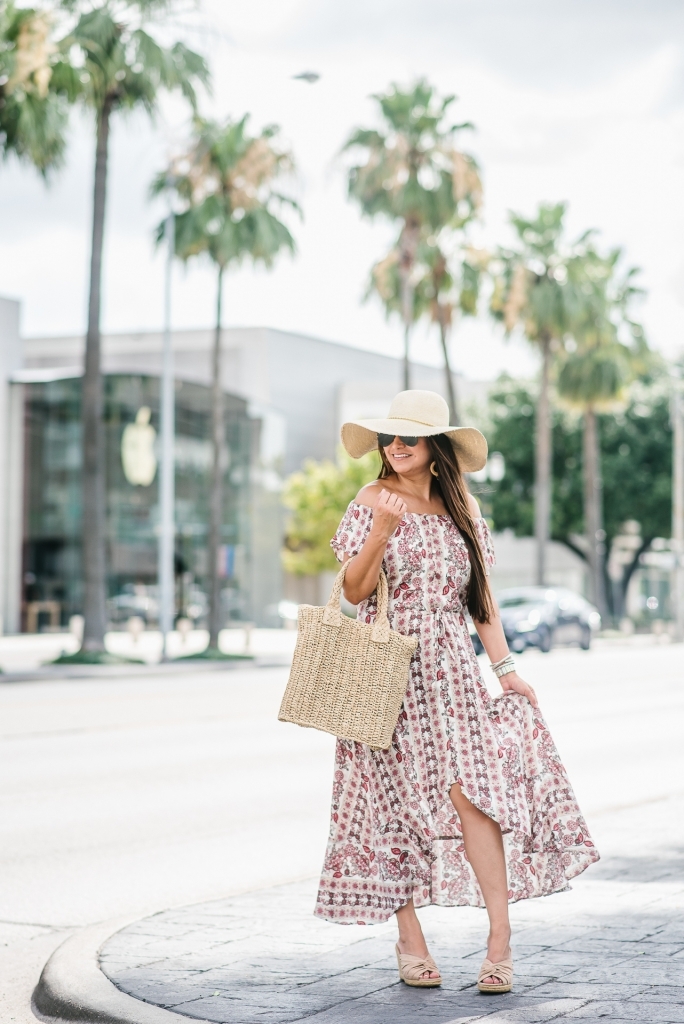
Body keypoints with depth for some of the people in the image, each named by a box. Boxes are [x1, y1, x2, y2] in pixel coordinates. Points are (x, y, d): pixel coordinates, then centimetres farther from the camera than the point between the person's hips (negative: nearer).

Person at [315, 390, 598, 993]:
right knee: (398, 803, 0)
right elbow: (355, 591, -6)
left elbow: (480, 592, 14)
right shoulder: (373, 501, 1)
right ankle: (410, 943, 10)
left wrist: (505, 668, 9)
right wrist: (382, 528, -21)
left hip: (451, 671, 2)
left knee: (471, 791, -10)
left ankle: (501, 941, -9)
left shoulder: (462, 504, 11)